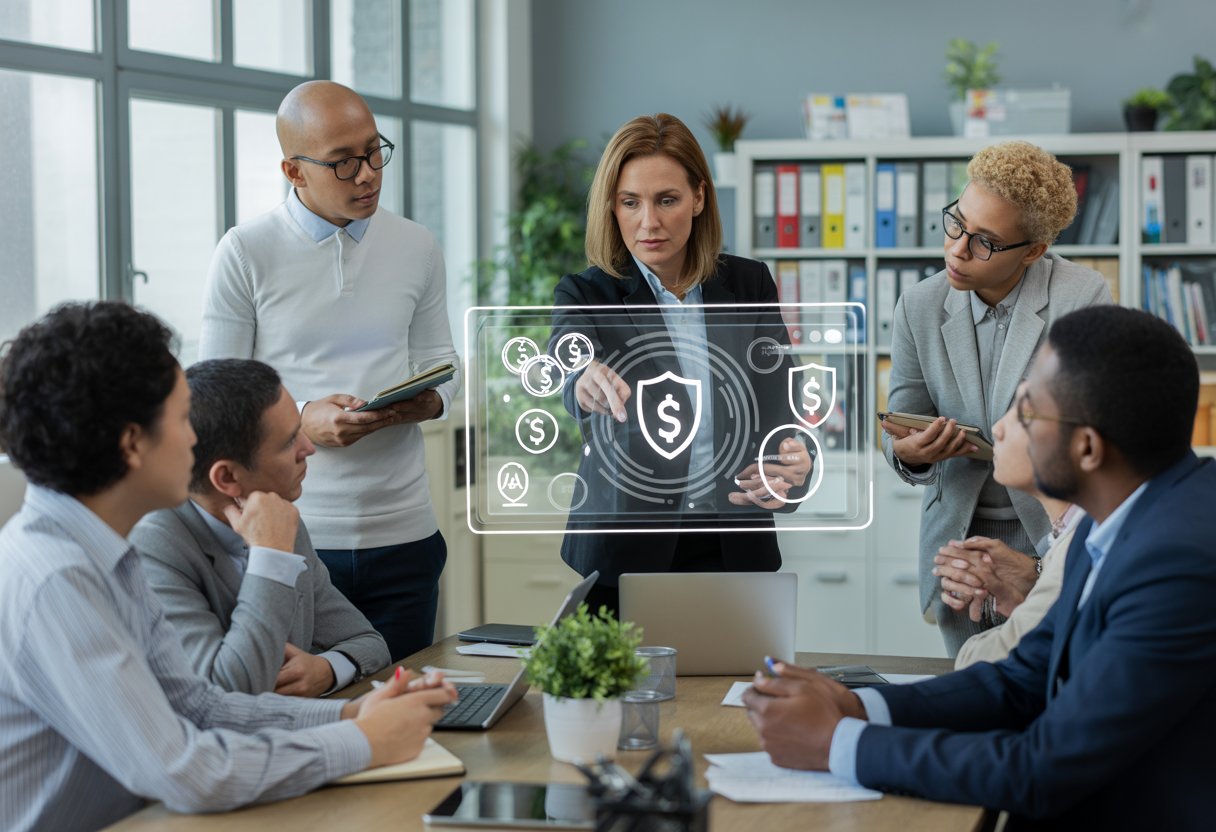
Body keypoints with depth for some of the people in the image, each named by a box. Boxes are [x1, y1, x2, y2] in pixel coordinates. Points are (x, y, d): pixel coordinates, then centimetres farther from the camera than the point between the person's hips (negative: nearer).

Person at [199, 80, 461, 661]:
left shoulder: (417, 249, 9)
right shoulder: (245, 254, -3)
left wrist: (427, 401, -8)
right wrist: (303, 421, -18)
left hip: (402, 532, 3)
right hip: (289, 534, -3)